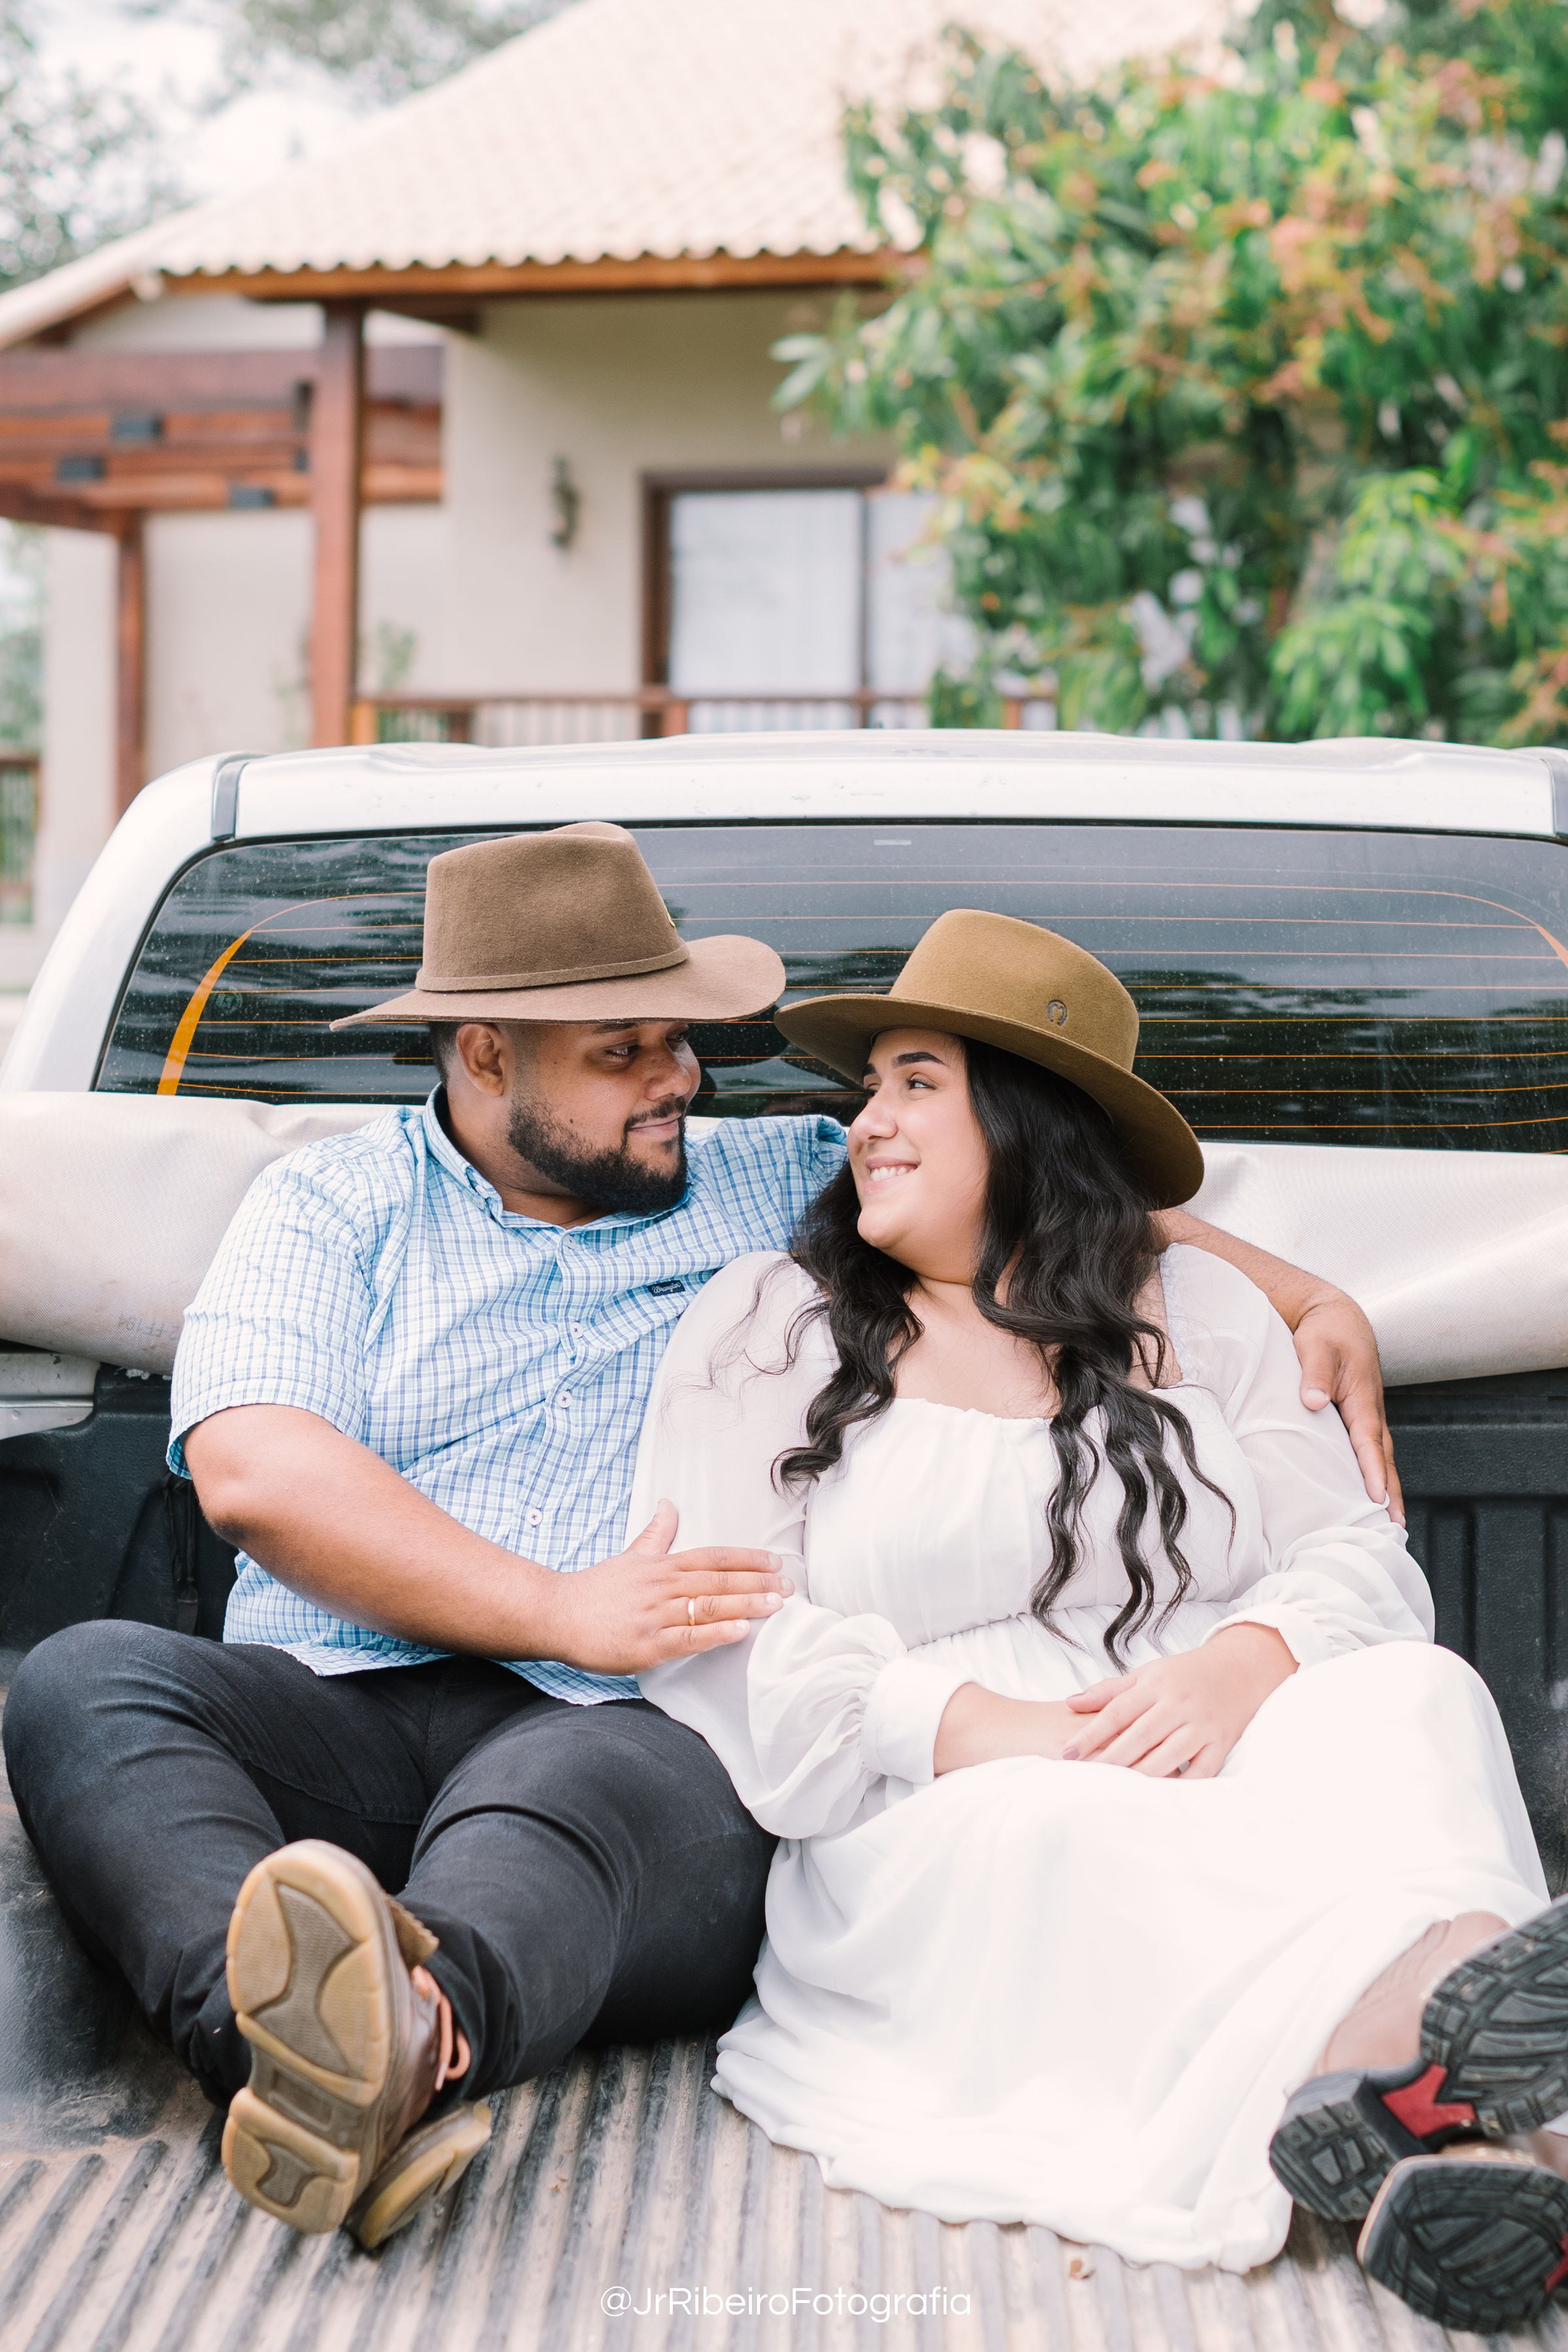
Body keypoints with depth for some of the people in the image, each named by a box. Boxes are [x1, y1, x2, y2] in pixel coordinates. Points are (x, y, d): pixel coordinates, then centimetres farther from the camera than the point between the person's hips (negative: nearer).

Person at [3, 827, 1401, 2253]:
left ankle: (404, 2030, -70)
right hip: (339, 1711, 1)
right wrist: (563, 1613, -10)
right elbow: (254, 1471, -2)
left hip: (637, 1735, 0)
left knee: (575, 1789, -38)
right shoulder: (333, 1207, 15)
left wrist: (1311, 1305, 18)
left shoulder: (786, 1191, 25)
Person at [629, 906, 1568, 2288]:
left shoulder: (1200, 1309, 19)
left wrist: (1240, 1667, -15)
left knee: (1416, 1695, -28)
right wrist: (966, 1728, -17)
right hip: (931, 1831, -2)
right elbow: (715, 1638, 0)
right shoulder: (766, 1328, 13)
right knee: (1061, 1836, -37)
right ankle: (1392, 2027, -66)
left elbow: (1361, 1558, 10)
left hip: (1218, 1765, 3)